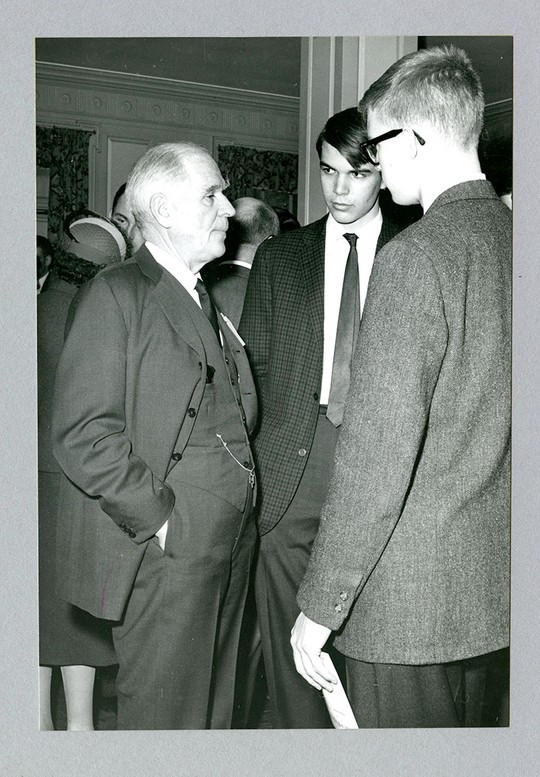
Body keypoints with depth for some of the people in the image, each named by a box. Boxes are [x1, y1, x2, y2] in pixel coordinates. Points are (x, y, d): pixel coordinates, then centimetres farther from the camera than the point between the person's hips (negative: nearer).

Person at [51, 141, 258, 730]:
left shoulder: (208, 299, 18)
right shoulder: (114, 295, -9)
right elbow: (82, 435, -17)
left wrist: (243, 484, 9)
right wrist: (158, 517, -16)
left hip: (228, 546, 8)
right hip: (163, 551, -8)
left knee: (213, 709, 17)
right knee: (166, 719, 1)